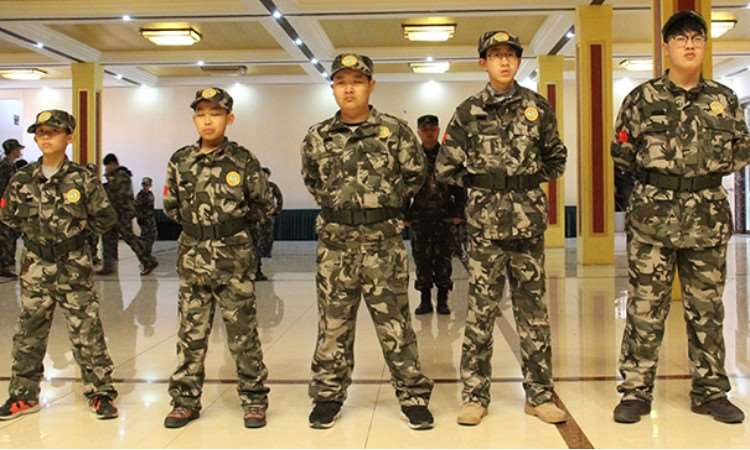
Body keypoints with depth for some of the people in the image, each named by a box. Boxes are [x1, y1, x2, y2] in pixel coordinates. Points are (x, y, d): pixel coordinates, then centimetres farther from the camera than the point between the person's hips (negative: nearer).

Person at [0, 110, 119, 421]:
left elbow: (106, 218, -1)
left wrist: (76, 226, -3)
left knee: (87, 333, 2)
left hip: (74, 268, -3)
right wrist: (34, 227, 2)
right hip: (35, 268, 3)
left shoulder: (82, 179, -5)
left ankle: (100, 392, 13)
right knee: (28, 334, 12)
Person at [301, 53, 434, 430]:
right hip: (335, 242, 2)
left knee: (395, 322, 4)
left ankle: (413, 395, 15)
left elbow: (415, 174, 9)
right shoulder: (317, 137, 4)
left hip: (383, 241, -2)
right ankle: (328, 395, 21)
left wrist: (388, 204, 10)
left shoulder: (395, 130, -2)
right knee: (333, 323, 9)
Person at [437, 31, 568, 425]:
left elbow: (556, 158, 16)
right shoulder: (468, 112, 2)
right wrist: (478, 185, 6)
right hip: (485, 223, -1)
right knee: (481, 311, 2)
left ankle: (539, 394, 17)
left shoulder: (538, 107, 6)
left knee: (533, 309, 8)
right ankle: (475, 396, 11)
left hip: (529, 220, 2)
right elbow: (446, 168, 6)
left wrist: (532, 181, 6)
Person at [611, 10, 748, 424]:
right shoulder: (642, 98, 1)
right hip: (652, 215, -2)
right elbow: (622, 154, 5)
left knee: (707, 308, 10)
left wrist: (709, 171, 4)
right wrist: (655, 176, 3)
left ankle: (710, 391, 23)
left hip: (709, 216, 3)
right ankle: (635, 392, 10)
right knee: (645, 307, 1)